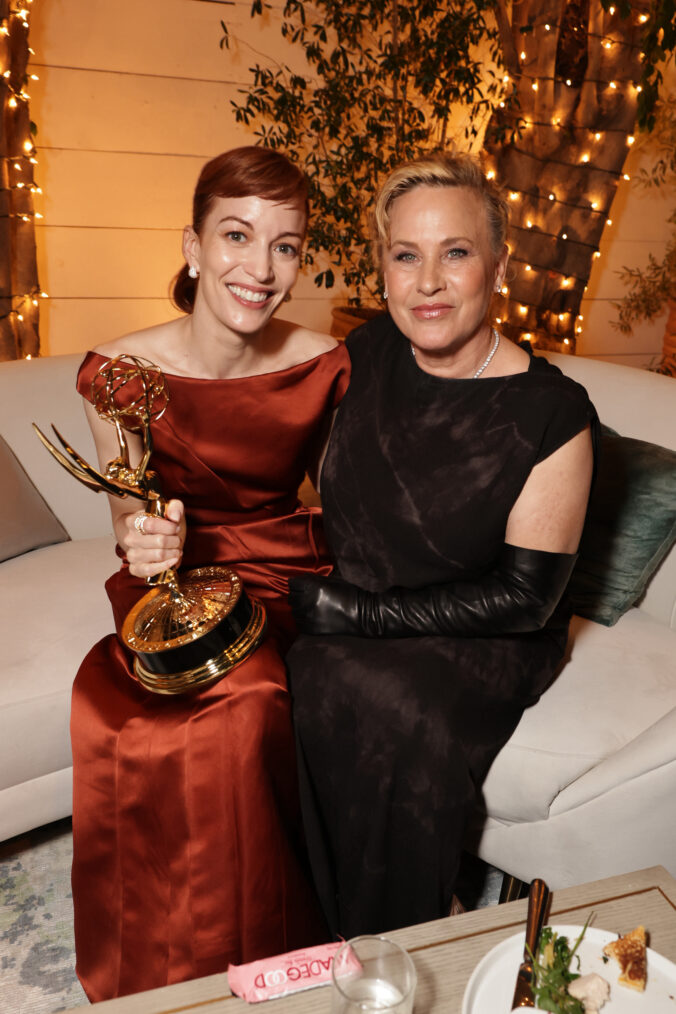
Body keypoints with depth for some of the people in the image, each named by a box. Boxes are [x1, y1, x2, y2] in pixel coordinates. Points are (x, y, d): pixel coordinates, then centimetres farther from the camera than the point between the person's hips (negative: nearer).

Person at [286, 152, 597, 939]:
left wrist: (362, 614, -18)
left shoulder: (552, 415, -15)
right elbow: (329, 488, 13)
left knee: (392, 708, -31)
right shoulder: (367, 353, -1)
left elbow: (524, 597, -14)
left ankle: (392, 957, -1)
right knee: (286, 688, -25)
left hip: (483, 641, -3)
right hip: (348, 610, 4)